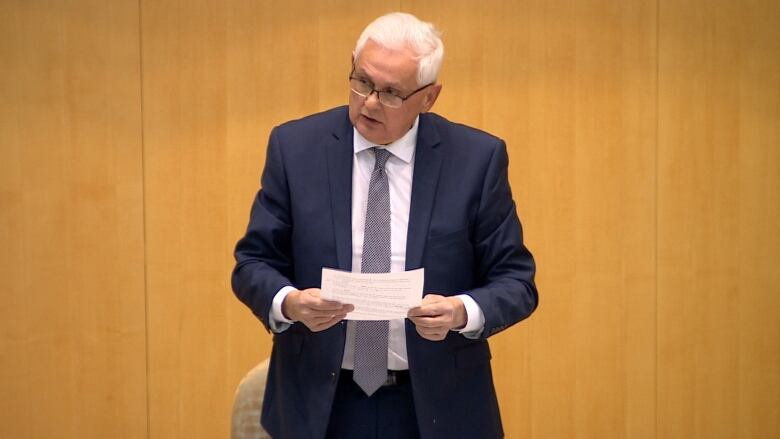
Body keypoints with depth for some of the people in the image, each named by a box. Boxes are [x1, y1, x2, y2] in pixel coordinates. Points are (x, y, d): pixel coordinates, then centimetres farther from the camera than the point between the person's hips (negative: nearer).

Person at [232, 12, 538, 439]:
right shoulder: (295, 146, -4)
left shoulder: (477, 158, -7)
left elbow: (515, 280, -4)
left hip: (435, 405, 0)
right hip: (321, 402, 1)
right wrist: (290, 303, -21)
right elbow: (254, 262, -1)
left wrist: (461, 312, -23)